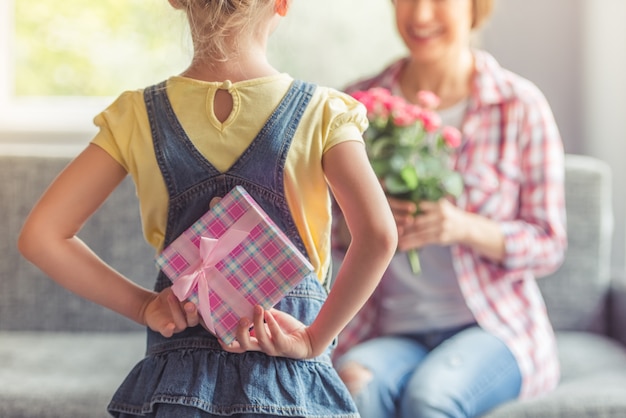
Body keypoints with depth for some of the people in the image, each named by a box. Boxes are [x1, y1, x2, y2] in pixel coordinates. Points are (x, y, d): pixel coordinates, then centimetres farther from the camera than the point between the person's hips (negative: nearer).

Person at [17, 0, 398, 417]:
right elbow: (378, 235, -21)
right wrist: (315, 338, -10)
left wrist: (143, 305, 1)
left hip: (174, 381, 2)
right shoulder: (322, 112, -7)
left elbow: (39, 236, -2)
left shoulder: (139, 116, -1)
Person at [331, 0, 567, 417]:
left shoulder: (521, 106, -3)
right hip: (388, 332, 1)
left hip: (494, 325, -1)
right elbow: (329, 236, 11)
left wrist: (464, 227, -18)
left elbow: (549, 246, -1)